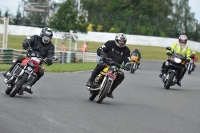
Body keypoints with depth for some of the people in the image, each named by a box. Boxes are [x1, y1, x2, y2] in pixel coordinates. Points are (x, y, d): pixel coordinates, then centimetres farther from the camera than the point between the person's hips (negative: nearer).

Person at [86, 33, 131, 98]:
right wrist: (102, 53, -31)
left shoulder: (126, 50, 7)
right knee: (100, 65, -38)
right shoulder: (110, 43, 0)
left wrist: (127, 65, -23)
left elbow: (127, 60, 3)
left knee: (121, 75, -22)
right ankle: (90, 80, -26)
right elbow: (99, 50, -6)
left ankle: (110, 91, -11)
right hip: (105, 62, -3)